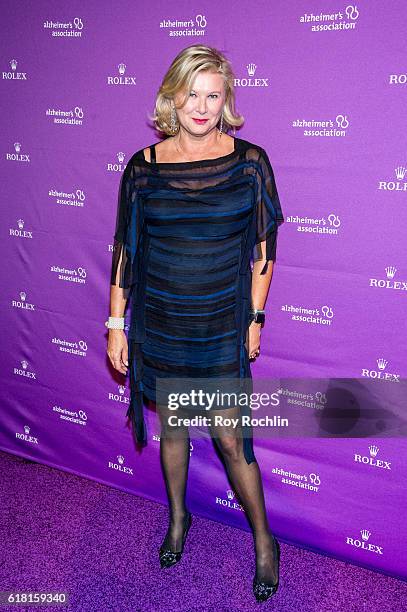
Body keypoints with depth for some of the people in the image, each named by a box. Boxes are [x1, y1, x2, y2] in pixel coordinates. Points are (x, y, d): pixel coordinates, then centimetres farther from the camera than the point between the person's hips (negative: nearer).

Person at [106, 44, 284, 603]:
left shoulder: (249, 161, -5)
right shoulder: (144, 167, -3)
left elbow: (264, 246, 0)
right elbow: (126, 249, 2)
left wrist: (255, 317, 0)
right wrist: (116, 324, 2)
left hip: (223, 328, -1)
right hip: (158, 326, 2)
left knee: (231, 439, 4)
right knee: (172, 430, 18)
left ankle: (264, 542, 29)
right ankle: (178, 518, 44)